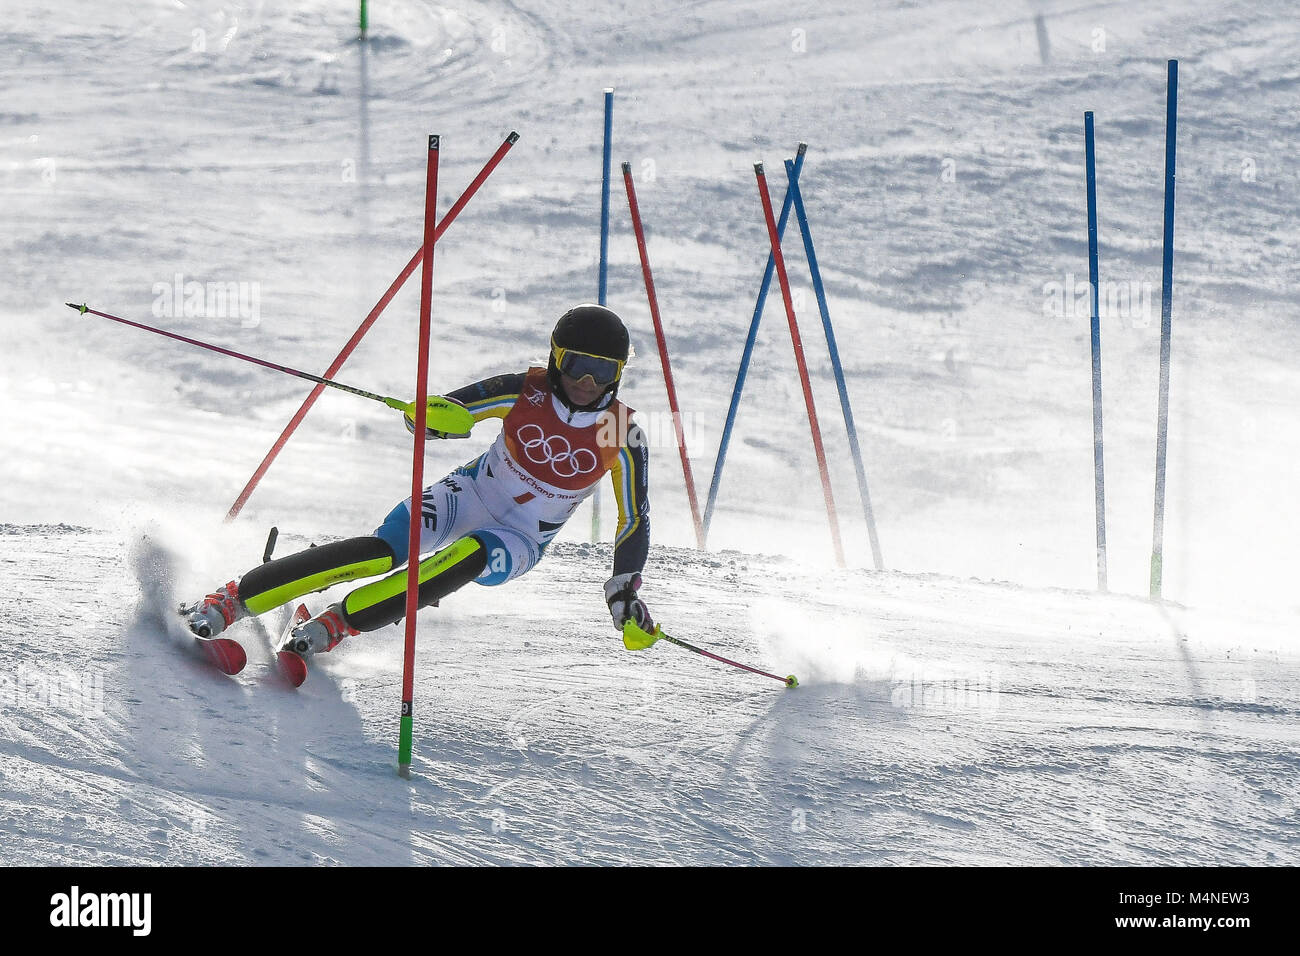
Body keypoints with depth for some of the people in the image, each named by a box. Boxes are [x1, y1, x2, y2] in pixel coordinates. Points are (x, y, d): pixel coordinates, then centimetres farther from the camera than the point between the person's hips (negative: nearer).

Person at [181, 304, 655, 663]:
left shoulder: (623, 437, -16)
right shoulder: (525, 392, -15)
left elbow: (635, 519, -7)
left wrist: (624, 591, -17)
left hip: (519, 542, 0)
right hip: (471, 495, 0)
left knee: (468, 557, -36)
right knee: (383, 551, -25)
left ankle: (337, 623, -30)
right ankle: (229, 601, -23)